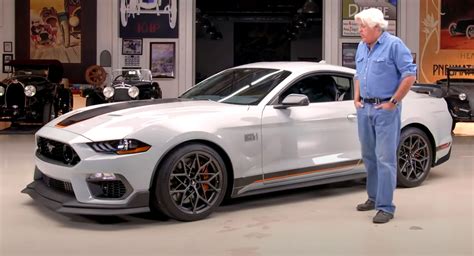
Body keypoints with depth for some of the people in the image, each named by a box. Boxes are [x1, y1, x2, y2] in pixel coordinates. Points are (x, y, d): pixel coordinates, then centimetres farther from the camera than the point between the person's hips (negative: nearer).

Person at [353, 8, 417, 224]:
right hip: (364, 109, 7)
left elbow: (410, 75, -12)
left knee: (385, 158, -8)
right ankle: (374, 198, 26)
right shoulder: (361, 47, 13)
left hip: (385, 109, -7)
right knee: (369, 156, 13)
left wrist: (393, 102, -13)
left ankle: (386, 207, -5)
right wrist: (356, 99, 11)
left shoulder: (393, 45, -9)